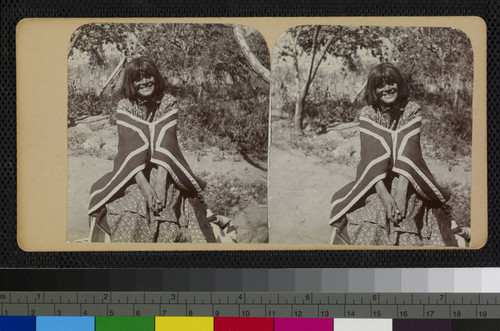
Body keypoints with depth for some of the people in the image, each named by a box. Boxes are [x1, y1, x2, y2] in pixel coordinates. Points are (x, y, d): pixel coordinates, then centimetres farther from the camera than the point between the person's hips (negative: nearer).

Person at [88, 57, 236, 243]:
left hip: (163, 170, 1)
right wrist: (143, 184, -29)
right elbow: (130, 146, -14)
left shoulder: (168, 103, 1)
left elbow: (166, 142, -12)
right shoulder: (124, 107, -1)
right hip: (132, 176, -1)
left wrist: (160, 179, -27)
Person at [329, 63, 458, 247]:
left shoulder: (412, 111, 0)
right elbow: (372, 155, -13)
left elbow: (409, 152, -13)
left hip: (406, 180, 0)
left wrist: (401, 191, -28)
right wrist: (383, 193, -28)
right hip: (374, 183, 1)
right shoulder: (367, 114, 0)